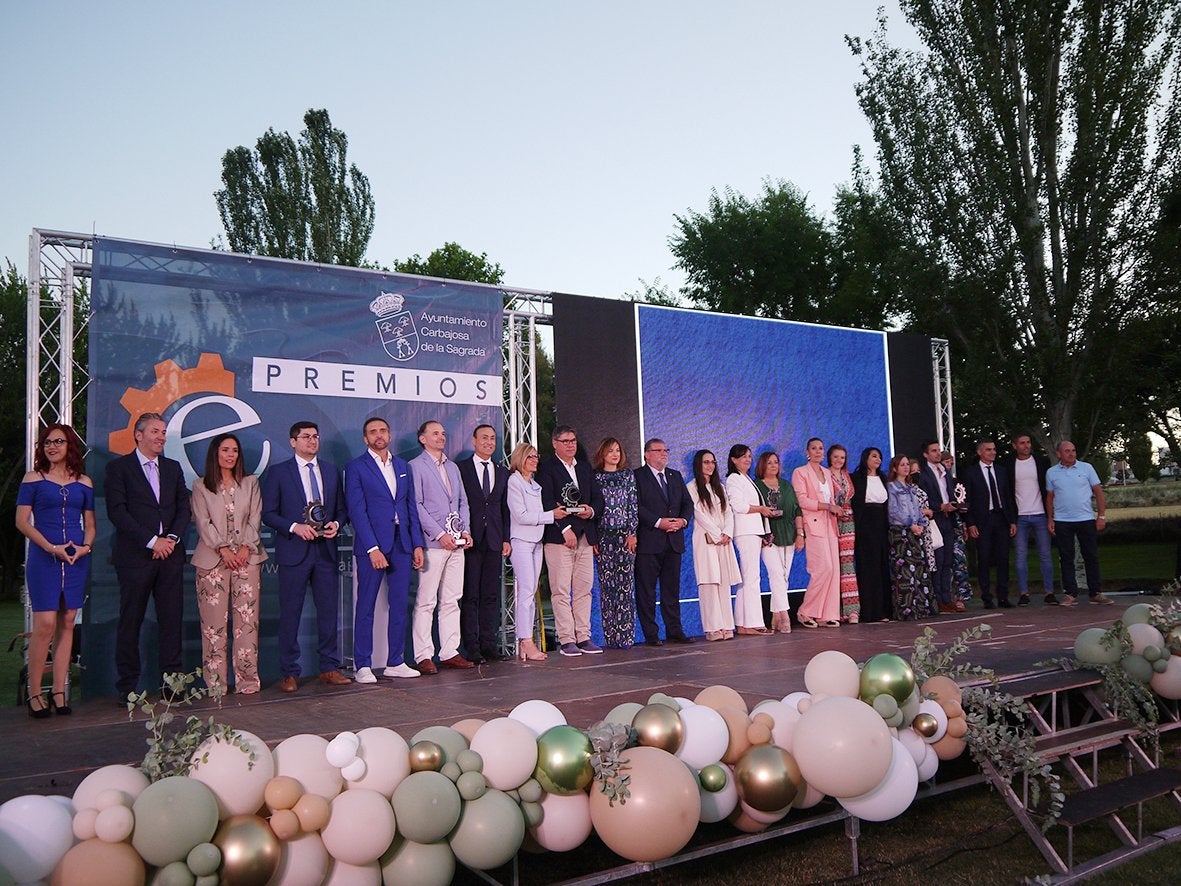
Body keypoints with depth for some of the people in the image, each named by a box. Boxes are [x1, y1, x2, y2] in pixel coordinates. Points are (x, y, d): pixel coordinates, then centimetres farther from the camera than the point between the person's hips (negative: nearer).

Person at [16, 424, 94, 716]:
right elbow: (22, 521, -3)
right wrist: (51, 548, -13)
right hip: (43, 558, -3)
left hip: (77, 558, 3)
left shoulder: (84, 482, 11)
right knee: (45, 624, -9)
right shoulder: (33, 478, 2)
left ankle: (59, 692, 11)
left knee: (67, 623, 5)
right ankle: (34, 694, 2)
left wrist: (86, 546, -4)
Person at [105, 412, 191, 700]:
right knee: (130, 621, 2)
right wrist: (152, 541, -13)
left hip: (170, 554, 4)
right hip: (135, 556, -4)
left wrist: (172, 538, -7)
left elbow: (184, 508, 12)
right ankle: (127, 685, 10)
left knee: (172, 620, 3)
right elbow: (117, 512, -8)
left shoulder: (173, 468, 16)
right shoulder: (118, 467, 2)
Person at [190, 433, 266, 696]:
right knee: (214, 620, -2)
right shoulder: (201, 486, 8)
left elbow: (255, 518, 7)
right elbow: (203, 522, 0)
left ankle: (247, 679, 2)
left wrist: (246, 547, -7)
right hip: (212, 559, -1)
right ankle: (215, 682, 2)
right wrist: (223, 549, -11)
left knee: (247, 618, -2)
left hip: (246, 557, 2)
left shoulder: (250, 483, 14)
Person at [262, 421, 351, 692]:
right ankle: (289, 673, 9)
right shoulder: (278, 472, 2)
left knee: (329, 611, 6)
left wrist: (336, 524, -5)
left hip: (325, 550, 4)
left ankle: (329, 668, 17)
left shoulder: (331, 471, 14)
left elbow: (341, 509, 16)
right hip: (293, 552, -4)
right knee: (290, 613, 0)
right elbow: (268, 513, -2)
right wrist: (295, 527, -16)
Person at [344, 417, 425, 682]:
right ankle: (363, 666, 8)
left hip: (401, 545, 5)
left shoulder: (403, 466, 15)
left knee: (399, 605, 7)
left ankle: (395, 663, 16)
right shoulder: (356, 468, -1)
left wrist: (418, 544, 7)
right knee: (366, 607, 1)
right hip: (371, 545, -5)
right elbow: (356, 510, -9)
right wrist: (373, 548, -16)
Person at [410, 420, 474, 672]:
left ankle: (449, 653, 13)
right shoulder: (415, 466, -2)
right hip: (433, 543, -7)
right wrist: (439, 534, -14)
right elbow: (416, 505, -9)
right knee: (426, 602, -5)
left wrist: (466, 530, 5)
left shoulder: (452, 467, 21)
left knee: (451, 601, 8)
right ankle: (423, 656, -1)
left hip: (456, 543, 7)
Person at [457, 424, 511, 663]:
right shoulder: (460, 468, 2)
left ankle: (489, 644, 13)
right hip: (469, 540, -4)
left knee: (491, 595, 6)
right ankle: (471, 647, 2)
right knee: (470, 596, -2)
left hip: (494, 541, 4)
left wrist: (506, 538, 7)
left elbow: (505, 508, 14)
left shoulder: (503, 472, 15)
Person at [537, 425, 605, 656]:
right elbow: (547, 502, -10)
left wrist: (592, 511, -5)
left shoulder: (585, 468, 19)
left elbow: (598, 497, 18)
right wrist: (565, 528, -16)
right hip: (558, 537, -6)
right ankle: (566, 640, -1)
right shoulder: (546, 468, -1)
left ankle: (583, 638, 11)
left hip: (585, 536, 6)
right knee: (561, 591, -4)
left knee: (584, 589, 6)